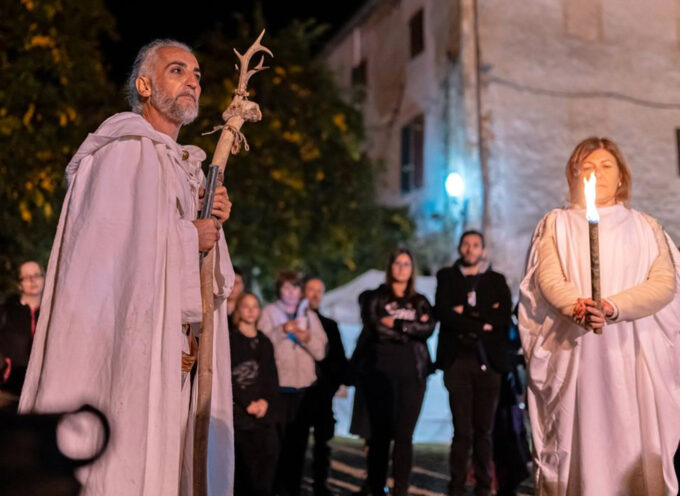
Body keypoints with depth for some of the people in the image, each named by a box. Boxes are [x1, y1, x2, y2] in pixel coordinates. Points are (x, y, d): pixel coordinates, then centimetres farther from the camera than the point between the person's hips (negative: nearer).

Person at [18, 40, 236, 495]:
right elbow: (103, 244, -18)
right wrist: (189, 236, -6)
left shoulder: (188, 169, 20)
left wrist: (213, 226, 0)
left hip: (173, 360, 7)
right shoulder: (124, 151, -4)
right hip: (125, 352, -7)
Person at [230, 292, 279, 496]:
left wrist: (266, 401, -4)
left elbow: (272, 378, 14)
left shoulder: (264, 343, 18)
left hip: (264, 416, 4)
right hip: (238, 414, -4)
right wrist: (247, 403, -11)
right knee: (243, 470, -9)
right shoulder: (230, 339, 3)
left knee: (264, 471, -3)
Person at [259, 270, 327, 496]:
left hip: (304, 386, 3)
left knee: (299, 439, 1)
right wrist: (282, 331, -18)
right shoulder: (269, 312, 6)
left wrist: (307, 338, -11)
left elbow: (320, 351, 7)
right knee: (278, 438, -7)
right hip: (278, 384, -3)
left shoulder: (310, 316, 14)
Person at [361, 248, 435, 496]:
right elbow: (375, 328, -9)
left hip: (413, 374, 2)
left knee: (404, 436, 0)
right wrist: (412, 329, -6)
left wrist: (396, 324, -8)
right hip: (382, 372, -2)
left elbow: (429, 328, -2)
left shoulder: (420, 302, 15)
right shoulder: (376, 298, 8)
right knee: (380, 435, 1)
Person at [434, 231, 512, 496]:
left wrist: (467, 314, -6)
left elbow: (504, 317, -1)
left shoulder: (497, 280, 14)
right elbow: (443, 313, -2)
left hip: (488, 360, 1)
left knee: (484, 430, 2)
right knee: (462, 431, -3)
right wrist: (481, 324, -6)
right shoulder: (447, 277, 13)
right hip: (457, 360, -1)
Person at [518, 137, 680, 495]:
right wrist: (577, 307, -23)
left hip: (636, 353, 1)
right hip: (575, 353, -1)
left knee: (637, 447, -3)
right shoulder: (557, 224, 13)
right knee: (580, 445, -5)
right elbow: (549, 279, -2)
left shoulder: (645, 227, 15)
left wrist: (612, 307, -16)